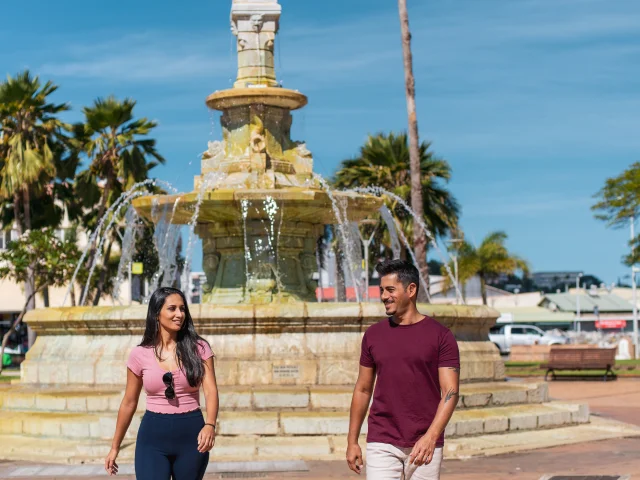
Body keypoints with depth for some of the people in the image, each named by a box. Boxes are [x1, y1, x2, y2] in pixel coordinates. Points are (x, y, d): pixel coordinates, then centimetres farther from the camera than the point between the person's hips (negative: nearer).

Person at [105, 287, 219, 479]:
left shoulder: (198, 348, -1)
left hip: (191, 434, 1)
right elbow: (129, 403, 9)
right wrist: (115, 447, 13)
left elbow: (211, 391, -10)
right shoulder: (140, 355, 0)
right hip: (153, 436, 0)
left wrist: (210, 425, -29)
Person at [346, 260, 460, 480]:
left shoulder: (440, 335, -3)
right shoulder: (373, 335, 7)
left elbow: (450, 392, -8)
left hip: (424, 444, -2)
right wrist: (352, 441, 11)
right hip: (382, 444, 2)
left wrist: (431, 437, -22)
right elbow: (363, 389, 13)